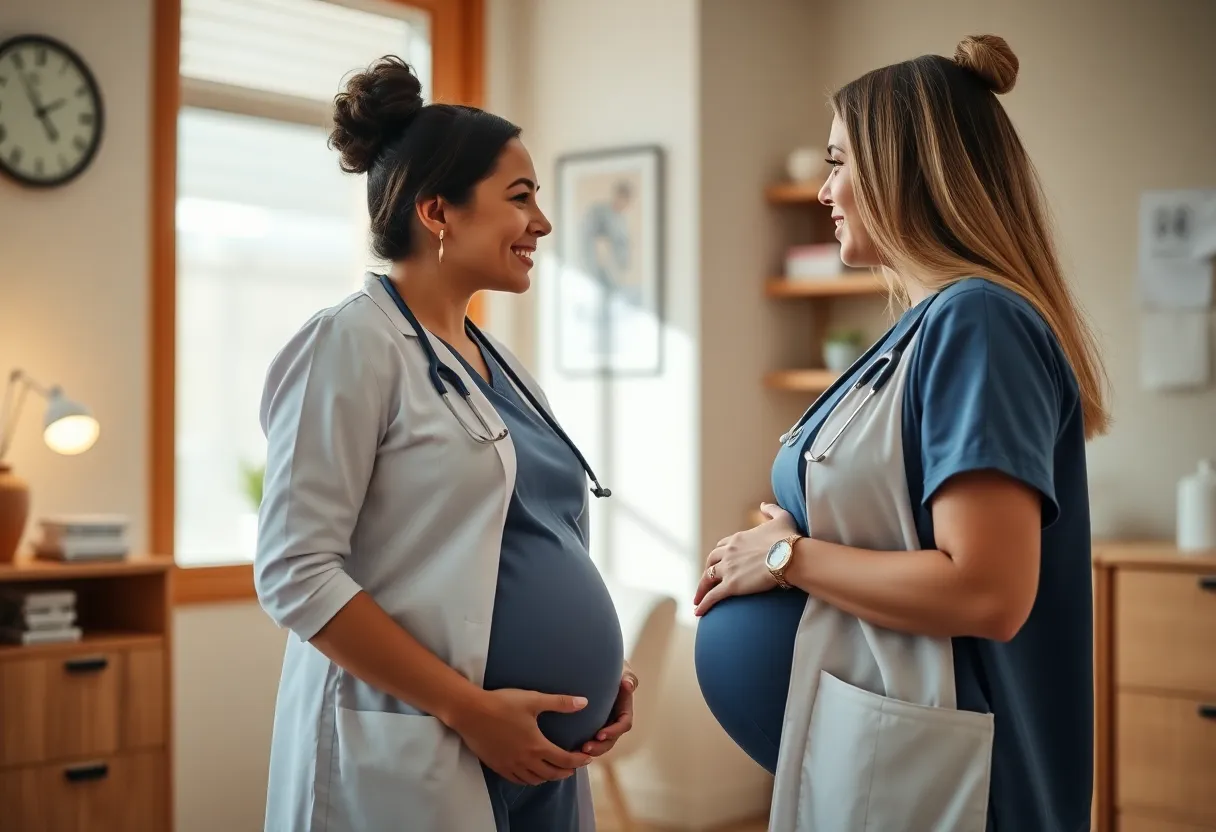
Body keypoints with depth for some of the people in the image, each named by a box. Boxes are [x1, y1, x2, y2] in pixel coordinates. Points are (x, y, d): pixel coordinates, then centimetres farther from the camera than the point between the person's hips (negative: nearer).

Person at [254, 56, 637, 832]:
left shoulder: (498, 362, 13)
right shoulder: (353, 342, -11)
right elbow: (297, 571, -17)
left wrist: (602, 663, 4)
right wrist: (467, 708, -20)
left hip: (534, 757, 8)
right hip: (412, 756, -8)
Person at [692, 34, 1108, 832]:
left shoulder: (976, 321, -18)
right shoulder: (928, 323, 10)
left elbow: (987, 593, -25)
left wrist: (786, 557, -15)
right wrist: (785, 547, -1)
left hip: (926, 765, -9)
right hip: (867, 740, 9)